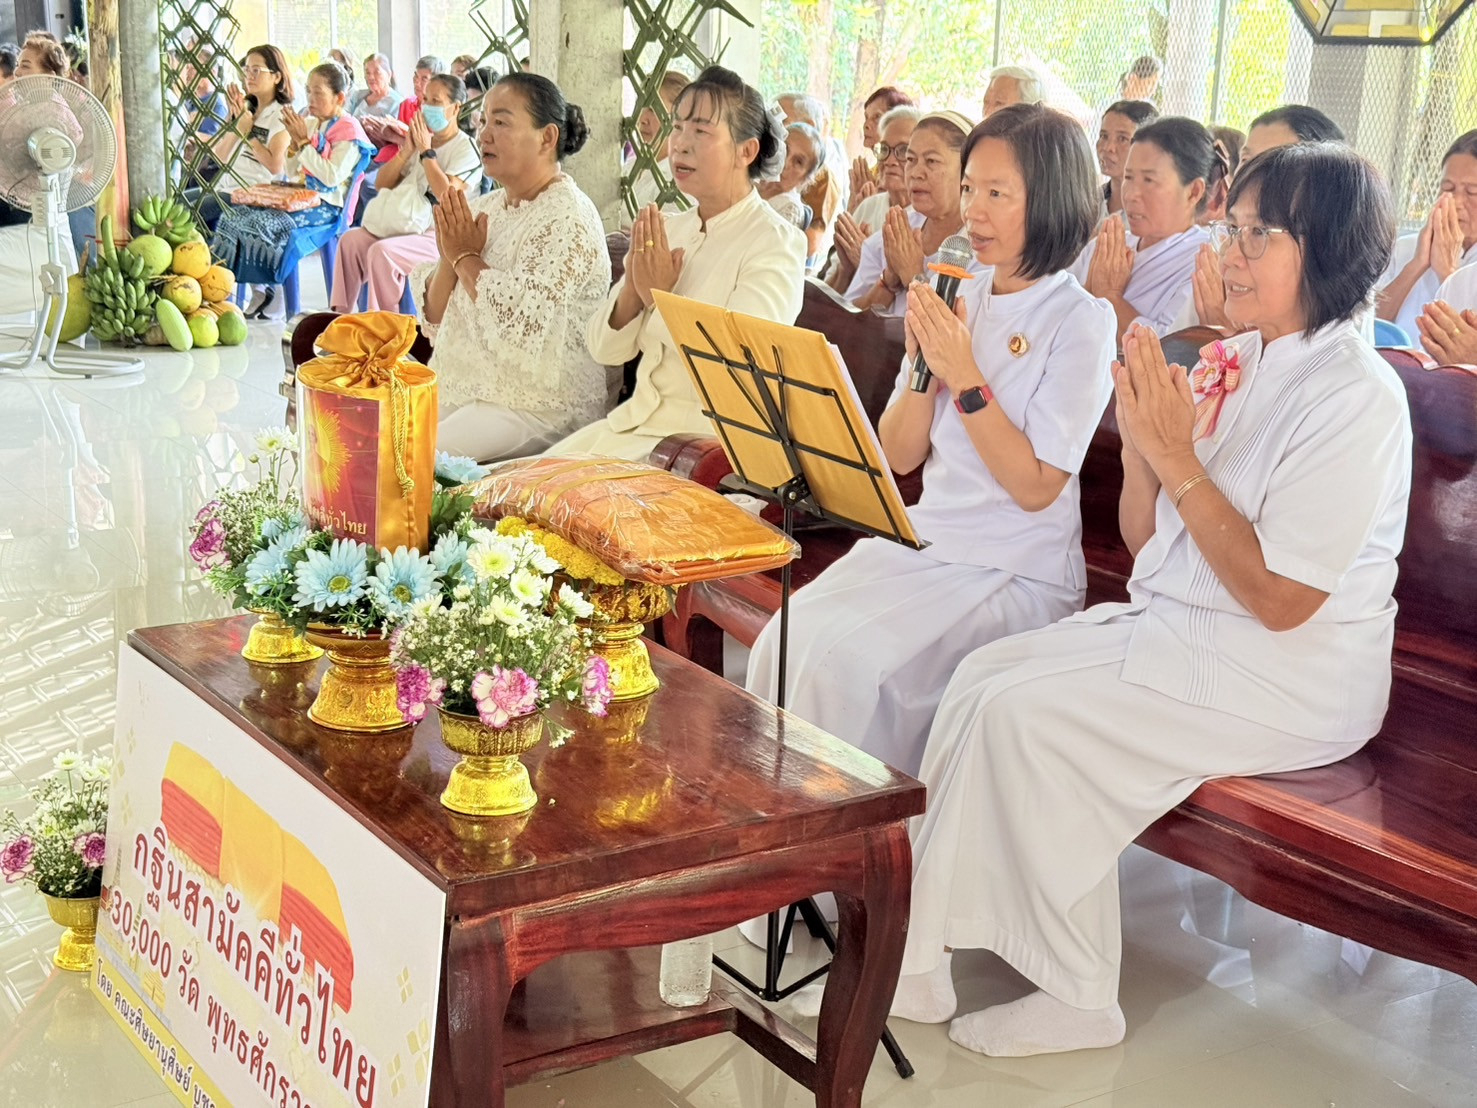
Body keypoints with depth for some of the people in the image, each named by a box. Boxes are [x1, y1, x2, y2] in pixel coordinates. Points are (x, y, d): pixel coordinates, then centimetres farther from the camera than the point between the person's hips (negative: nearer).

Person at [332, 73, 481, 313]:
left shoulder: (466, 149, -4)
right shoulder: (419, 139, 18)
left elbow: (446, 195, -20)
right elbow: (380, 185, 15)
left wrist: (426, 151, -12)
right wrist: (406, 151, 1)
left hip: (438, 235, -7)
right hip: (402, 226, 7)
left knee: (382, 251, -30)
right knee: (351, 240, -16)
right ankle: (340, 314, -15)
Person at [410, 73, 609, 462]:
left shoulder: (568, 218, -12)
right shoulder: (485, 208, 12)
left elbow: (521, 325, -24)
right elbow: (433, 319, 12)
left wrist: (467, 258, -10)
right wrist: (450, 259, -7)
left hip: (536, 409, -8)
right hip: (455, 392, 8)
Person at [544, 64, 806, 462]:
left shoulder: (775, 243, -9)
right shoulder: (669, 228, 12)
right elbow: (605, 349, 9)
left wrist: (660, 296, -14)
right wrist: (632, 289, -9)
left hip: (706, 438, -7)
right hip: (636, 421, 7)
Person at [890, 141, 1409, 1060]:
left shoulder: (1357, 397, -16)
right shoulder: (1233, 363, 8)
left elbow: (1280, 599, -20)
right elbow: (1147, 543, 10)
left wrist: (1180, 460, -20)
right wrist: (1142, 441, -8)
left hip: (1285, 677, -8)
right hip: (1172, 625, 8)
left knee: (1025, 712, -19)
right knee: (984, 675, -8)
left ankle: (1079, 996, -4)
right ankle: (923, 949, -6)